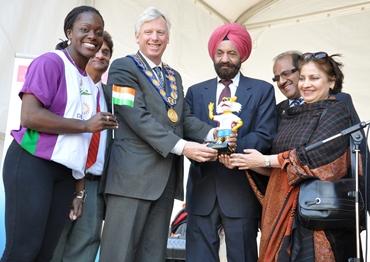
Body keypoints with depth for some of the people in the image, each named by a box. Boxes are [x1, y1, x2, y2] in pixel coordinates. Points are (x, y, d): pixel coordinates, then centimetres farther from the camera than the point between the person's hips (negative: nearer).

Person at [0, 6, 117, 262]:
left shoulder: (91, 85, 16)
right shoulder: (50, 62, -6)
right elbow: (29, 116, -18)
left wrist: (79, 189, 13)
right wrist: (86, 125, -11)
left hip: (65, 173, 7)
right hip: (32, 164, -7)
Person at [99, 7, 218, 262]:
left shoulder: (174, 76, 20)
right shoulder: (123, 67, -2)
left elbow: (184, 117, 13)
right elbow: (138, 117, -14)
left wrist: (211, 133, -8)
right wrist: (182, 146, -21)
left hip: (167, 176, 7)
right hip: (133, 173, -7)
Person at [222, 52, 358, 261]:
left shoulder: (336, 112, -4)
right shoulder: (290, 115, 15)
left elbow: (313, 155, -17)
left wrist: (264, 160, -11)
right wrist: (244, 162, -2)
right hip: (283, 205, 6)